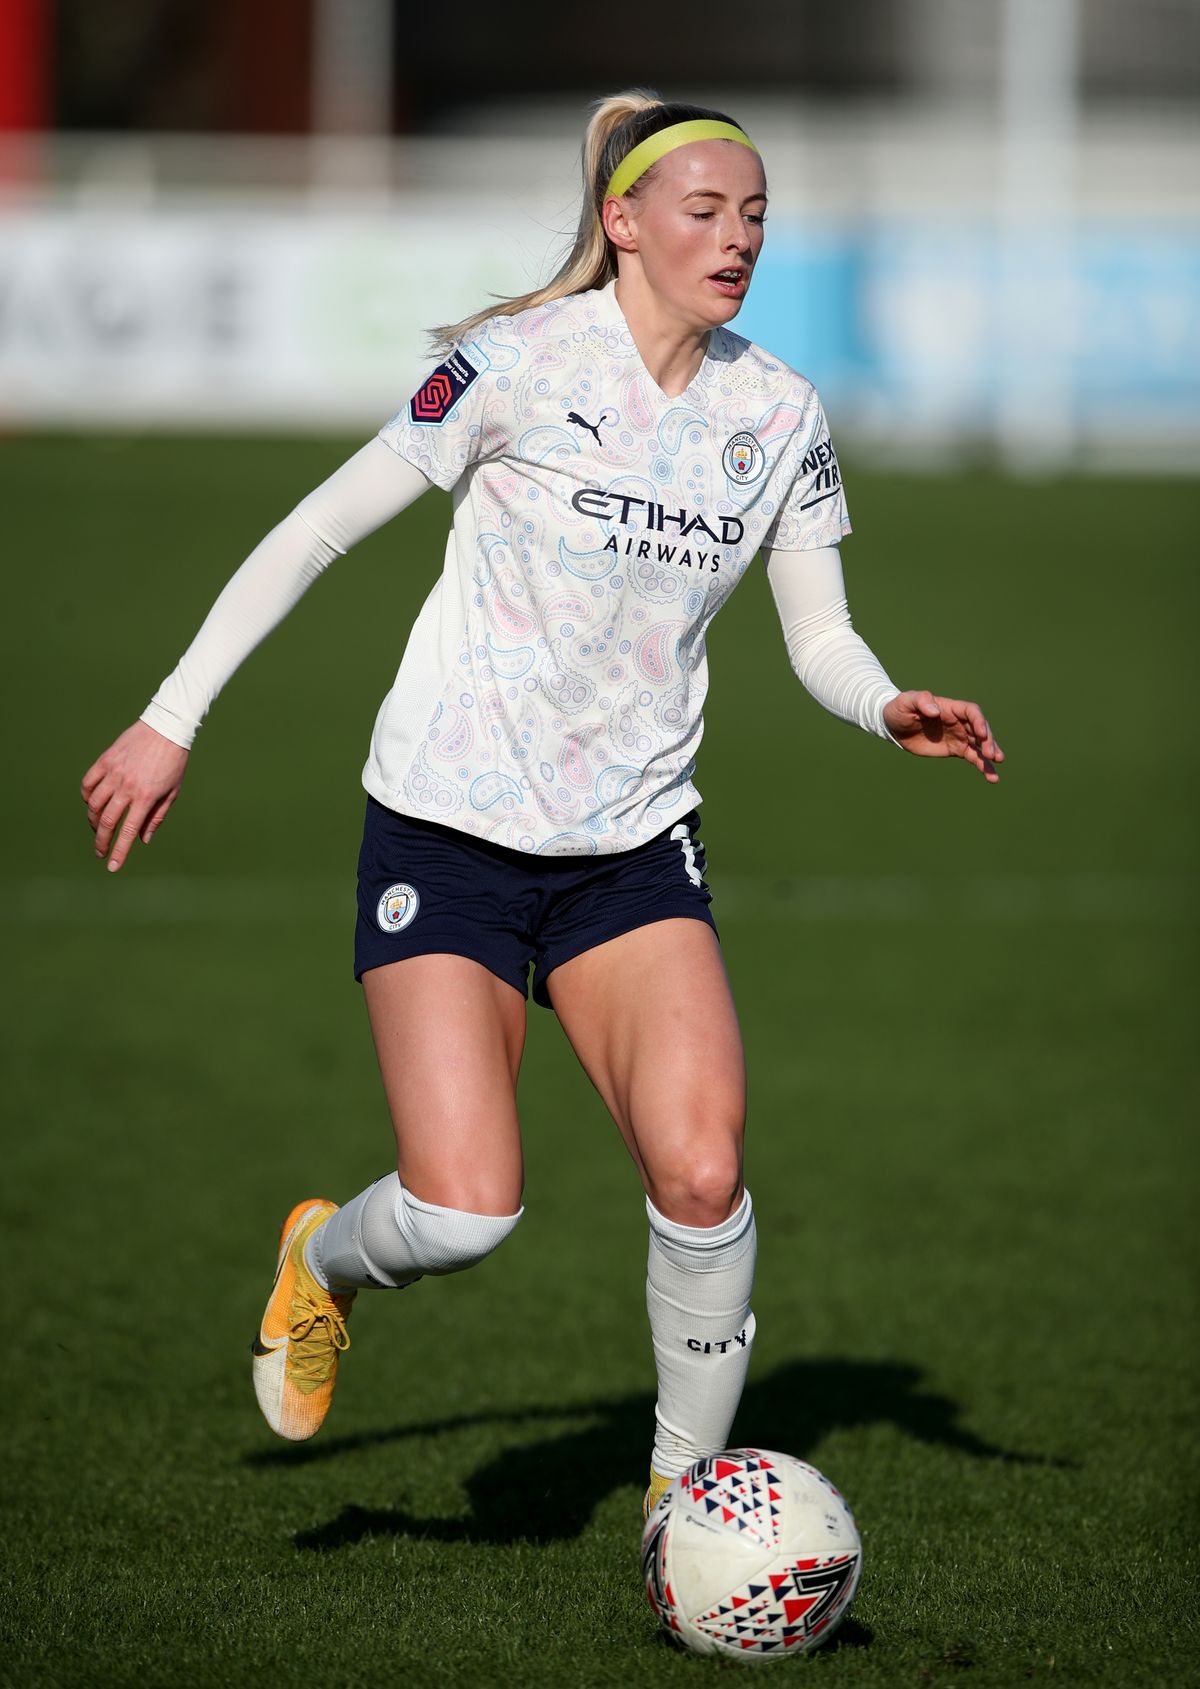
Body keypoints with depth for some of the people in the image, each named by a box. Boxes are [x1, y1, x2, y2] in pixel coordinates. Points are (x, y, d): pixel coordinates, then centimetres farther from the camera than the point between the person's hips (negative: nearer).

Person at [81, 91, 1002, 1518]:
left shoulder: (778, 414, 3)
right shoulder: (519, 365, -11)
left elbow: (820, 638, 9)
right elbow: (320, 529, -5)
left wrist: (891, 710, -14)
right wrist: (173, 719, -6)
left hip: (633, 846, 4)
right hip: (450, 827, -4)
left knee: (703, 1178, -16)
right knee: (463, 1214, -14)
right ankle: (324, 1264, 23)